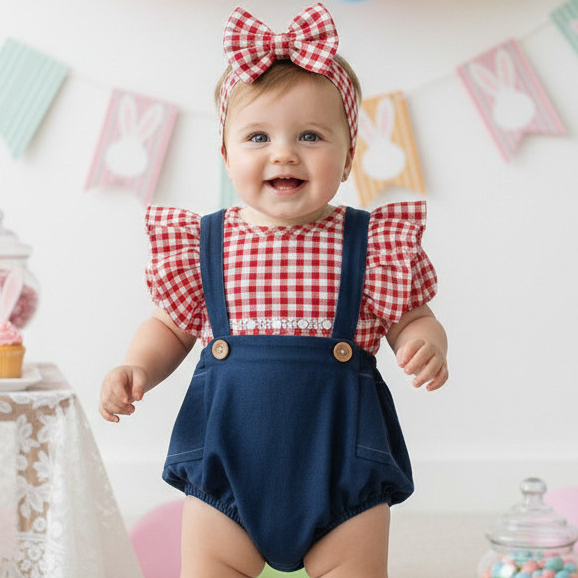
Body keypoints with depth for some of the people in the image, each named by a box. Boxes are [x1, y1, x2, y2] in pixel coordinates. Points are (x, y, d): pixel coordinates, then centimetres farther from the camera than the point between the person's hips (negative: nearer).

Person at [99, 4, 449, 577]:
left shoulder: (373, 242, -3)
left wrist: (426, 343, -18)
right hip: (226, 466, 1)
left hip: (341, 467, -1)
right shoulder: (201, 244, 1)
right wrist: (137, 368, -7)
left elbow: (411, 319, 4)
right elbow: (169, 326, 12)